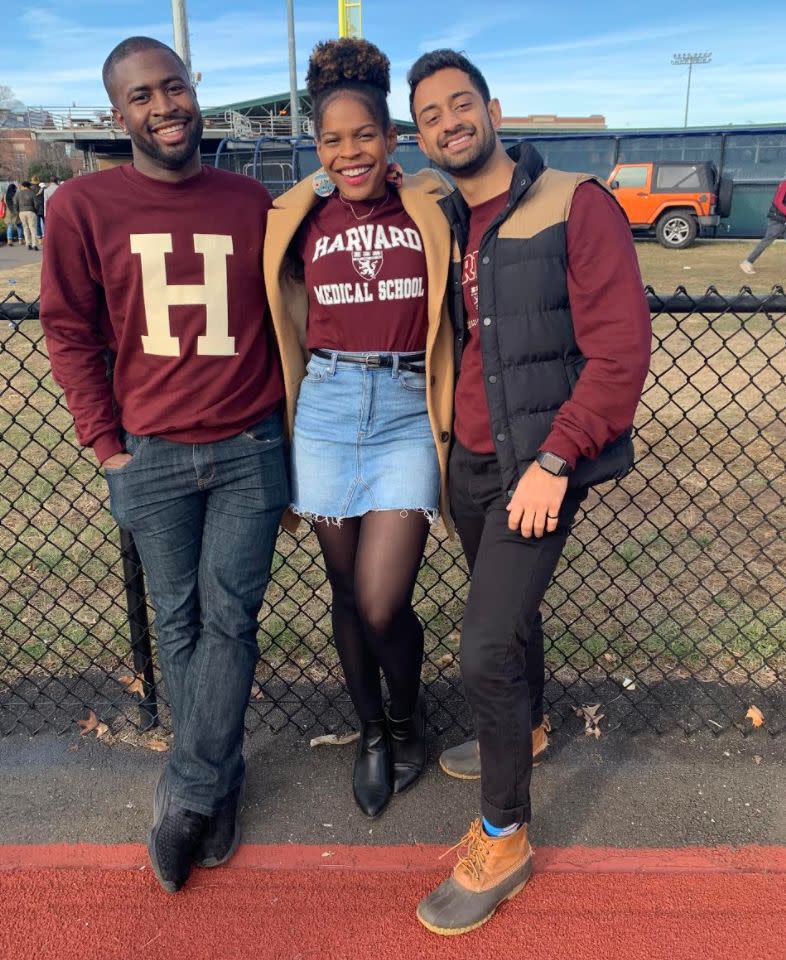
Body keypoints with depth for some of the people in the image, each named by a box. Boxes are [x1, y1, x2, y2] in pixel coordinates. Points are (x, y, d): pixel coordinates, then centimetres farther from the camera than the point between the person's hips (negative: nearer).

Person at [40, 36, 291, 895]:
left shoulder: (248, 200, 4)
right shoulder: (82, 205, -1)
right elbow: (69, 334, 2)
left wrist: (288, 420, 7)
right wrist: (108, 445, 0)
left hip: (250, 450, 1)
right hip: (151, 458, 0)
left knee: (228, 620, 0)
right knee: (179, 623, 8)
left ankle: (186, 797, 16)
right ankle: (218, 790, 26)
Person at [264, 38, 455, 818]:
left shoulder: (429, 210, 2)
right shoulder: (300, 219, 6)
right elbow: (288, 319, 18)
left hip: (407, 412, -2)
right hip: (327, 411, 2)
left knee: (382, 603, -9)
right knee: (346, 592, 10)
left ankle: (408, 718, 25)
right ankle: (371, 733, 35)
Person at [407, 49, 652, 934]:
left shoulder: (574, 204, -9)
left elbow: (621, 345, -15)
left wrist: (555, 461, -19)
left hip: (540, 464, -5)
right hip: (468, 462, 6)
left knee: (486, 647, -11)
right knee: (507, 614, 21)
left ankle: (503, 838, 10)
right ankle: (521, 727, 48)